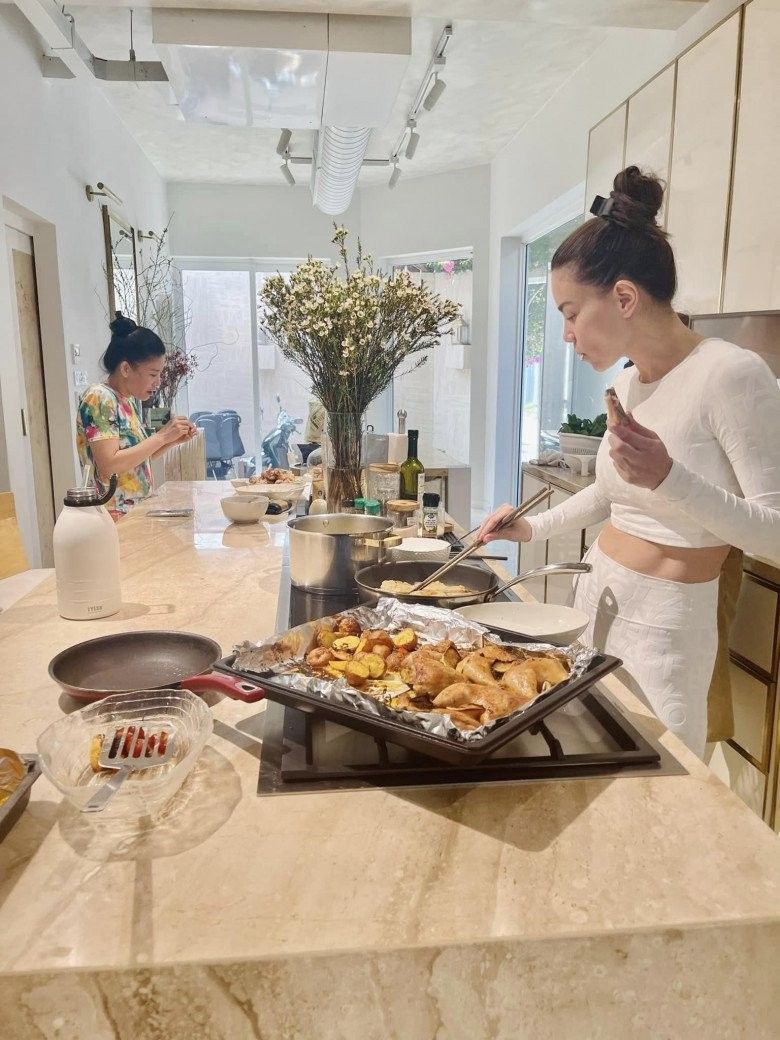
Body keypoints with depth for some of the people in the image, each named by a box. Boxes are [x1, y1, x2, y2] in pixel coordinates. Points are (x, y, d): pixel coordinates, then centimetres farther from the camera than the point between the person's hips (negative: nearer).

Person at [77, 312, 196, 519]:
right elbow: (109, 466, -22)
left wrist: (173, 440, 1)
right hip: (115, 519, -8)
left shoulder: (131, 400, 10)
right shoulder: (99, 398, -13)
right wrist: (162, 436, -18)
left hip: (138, 513, 8)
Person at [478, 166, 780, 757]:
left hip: (664, 622, -7)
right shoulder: (627, 381, 6)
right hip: (597, 598, 7)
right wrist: (536, 528, 16)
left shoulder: (732, 374, -18)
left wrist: (670, 477, -31)